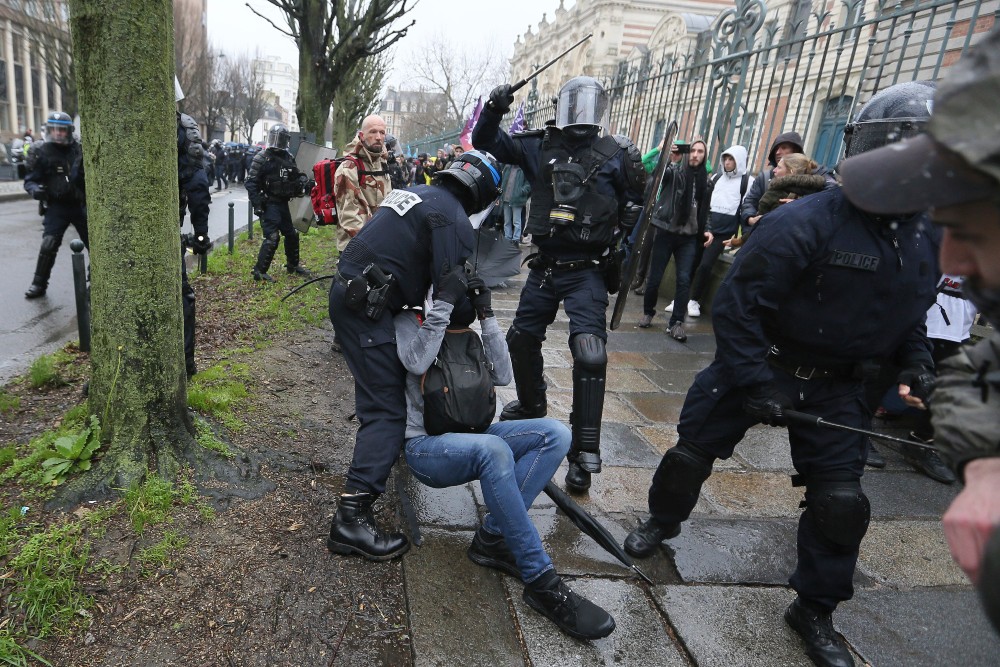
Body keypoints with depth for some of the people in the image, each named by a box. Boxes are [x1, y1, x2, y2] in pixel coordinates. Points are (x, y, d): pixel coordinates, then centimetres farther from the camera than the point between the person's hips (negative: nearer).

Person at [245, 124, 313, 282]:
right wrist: (257, 204, -19)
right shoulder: (262, 158, -9)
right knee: (272, 237, -13)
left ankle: (293, 265, 33)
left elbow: (296, 175, 22)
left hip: (283, 203, 7)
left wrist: (303, 180, -2)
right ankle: (259, 271, -3)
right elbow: (251, 183, -12)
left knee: (291, 234, 16)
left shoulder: (288, 157, 9)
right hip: (269, 204, -7)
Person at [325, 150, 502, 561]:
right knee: (386, 410, -9)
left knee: (388, 380, 28)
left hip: (346, 291, 10)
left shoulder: (416, 193, 18)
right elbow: (451, 289, -15)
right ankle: (352, 516, -12)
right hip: (367, 307, -10)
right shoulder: (453, 219, -9)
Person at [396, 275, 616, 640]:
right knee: (493, 450, -38)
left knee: (555, 434, -15)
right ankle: (541, 582, -29)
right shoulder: (408, 322, 3)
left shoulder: (466, 335, 17)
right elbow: (417, 363, -20)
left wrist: (487, 316, -3)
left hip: (469, 437, 6)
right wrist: (443, 303, -17)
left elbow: (502, 376, 1)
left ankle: (493, 536, -18)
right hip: (425, 446, -6)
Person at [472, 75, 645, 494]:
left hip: (587, 271, -4)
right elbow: (485, 141, 10)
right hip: (545, 266, 5)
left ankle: (584, 453, -8)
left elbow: (635, 208, 2)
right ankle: (532, 404, 44)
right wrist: (493, 110, -6)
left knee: (589, 353, -17)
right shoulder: (540, 148, 6)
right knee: (522, 338, 16)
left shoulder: (616, 155, -3)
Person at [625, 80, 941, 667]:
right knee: (692, 452, 8)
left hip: (836, 387, 5)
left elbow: (909, 314, 18)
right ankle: (660, 524, 40)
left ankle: (815, 611, 28)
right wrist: (754, 383, -21)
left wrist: (917, 364, 1)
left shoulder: (929, 239, 1)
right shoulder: (803, 223, -23)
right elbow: (735, 305, -22)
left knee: (841, 500, 4)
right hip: (759, 366, -4)